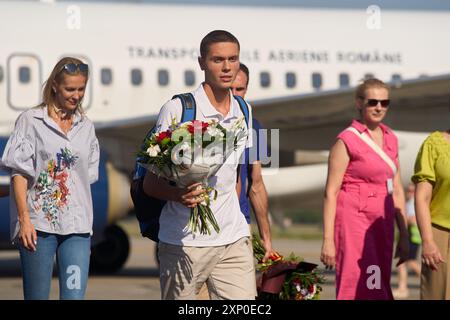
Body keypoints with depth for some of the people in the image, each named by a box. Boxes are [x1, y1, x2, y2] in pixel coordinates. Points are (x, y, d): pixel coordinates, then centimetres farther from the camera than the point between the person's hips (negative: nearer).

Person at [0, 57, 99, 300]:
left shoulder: (86, 127, 15)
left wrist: (87, 224, 13)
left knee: (74, 295, -8)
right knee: (37, 295, 0)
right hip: (39, 223, -3)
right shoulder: (31, 121, 2)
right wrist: (24, 219, -11)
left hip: (77, 226, 3)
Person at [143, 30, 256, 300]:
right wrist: (179, 194, -25)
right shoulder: (176, 109, -6)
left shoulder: (243, 112, 12)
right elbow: (151, 184, -5)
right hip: (185, 242, -5)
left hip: (234, 240, 5)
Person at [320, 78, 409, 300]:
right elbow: (331, 192, -8)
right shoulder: (347, 140, -5)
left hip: (382, 223, 7)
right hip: (354, 222, -7)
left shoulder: (390, 139, 14)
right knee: (361, 290, -13)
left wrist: (404, 235, 15)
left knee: (378, 288, 6)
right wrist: (328, 240, -13)